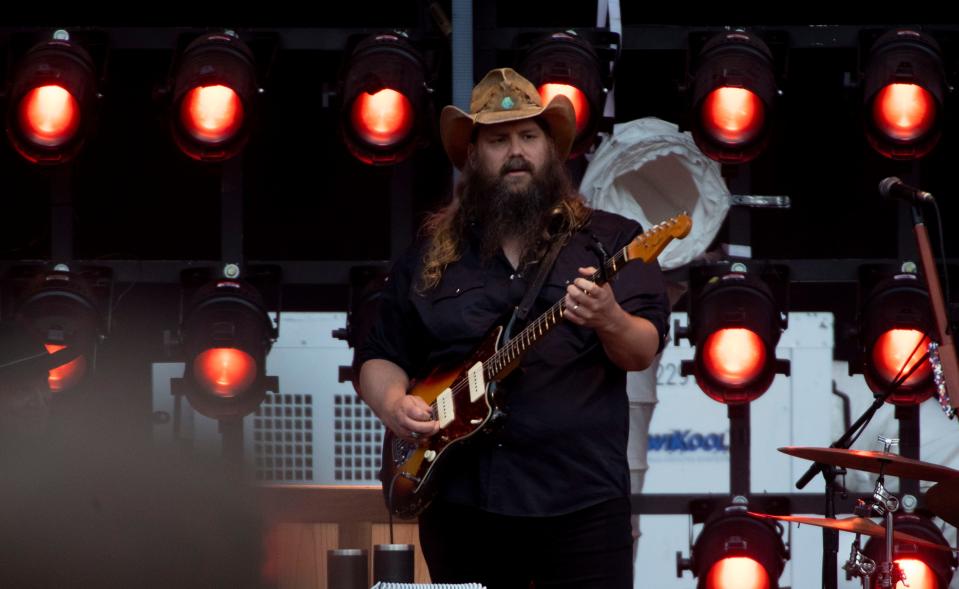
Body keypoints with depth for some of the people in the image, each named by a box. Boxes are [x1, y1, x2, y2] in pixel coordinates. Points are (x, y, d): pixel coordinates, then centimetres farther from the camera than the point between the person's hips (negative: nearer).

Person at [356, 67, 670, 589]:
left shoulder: (609, 241, 5)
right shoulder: (430, 256, 12)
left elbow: (644, 351, -4)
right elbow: (379, 357, 15)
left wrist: (609, 321, -26)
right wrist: (393, 404, -6)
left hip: (580, 497, -3)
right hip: (460, 497, 3)